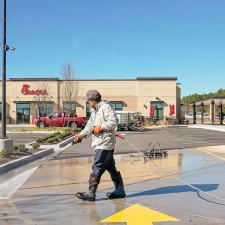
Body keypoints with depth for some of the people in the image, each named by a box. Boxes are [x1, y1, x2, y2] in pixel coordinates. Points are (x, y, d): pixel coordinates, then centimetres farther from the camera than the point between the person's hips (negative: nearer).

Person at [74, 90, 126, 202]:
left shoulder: (106, 107, -9)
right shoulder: (94, 111, 22)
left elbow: (114, 121, -19)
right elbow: (90, 125, 25)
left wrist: (101, 127, -17)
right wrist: (81, 134, 13)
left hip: (105, 143, -10)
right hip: (100, 143, 10)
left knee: (97, 167, -10)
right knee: (110, 167, 12)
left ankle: (91, 193, -8)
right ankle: (119, 191, 19)